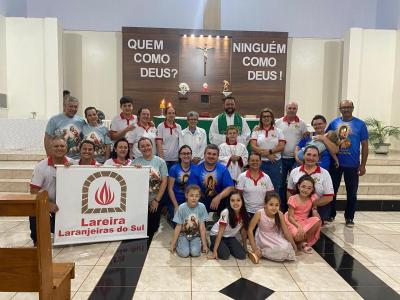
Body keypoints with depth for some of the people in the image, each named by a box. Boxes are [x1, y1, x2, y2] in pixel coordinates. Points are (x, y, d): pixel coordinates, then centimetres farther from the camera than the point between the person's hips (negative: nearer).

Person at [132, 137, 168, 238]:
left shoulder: (160, 162, 0)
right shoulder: (135, 162, 0)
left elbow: (164, 182, -3)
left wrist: (157, 200, -7)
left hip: (155, 202, 1)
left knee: (152, 229, 6)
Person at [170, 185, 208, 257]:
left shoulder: (202, 207, -14)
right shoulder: (182, 207, -16)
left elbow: (202, 226, -8)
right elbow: (178, 227, -8)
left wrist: (204, 244, -6)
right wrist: (173, 243, -4)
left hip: (196, 235, 1)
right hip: (183, 235, 0)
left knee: (195, 252, -23)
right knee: (184, 253, -22)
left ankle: (199, 244, 9)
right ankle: (178, 244, 9)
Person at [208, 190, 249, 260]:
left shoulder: (244, 214, -15)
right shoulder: (225, 213, -29)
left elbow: (243, 230, 0)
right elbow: (220, 233, -26)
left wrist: (244, 246, 4)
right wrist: (214, 251, -26)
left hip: (230, 237, 5)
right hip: (216, 235, -4)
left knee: (242, 255, -13)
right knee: (224, 255, -25)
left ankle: (227, 247, 14)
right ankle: (213, 246, 6)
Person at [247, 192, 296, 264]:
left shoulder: (280, 215, -20)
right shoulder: (259, 213, -27)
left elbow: (286, 231, -10)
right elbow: (250, 230, -21)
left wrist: (294, 246, -5)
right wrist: (254, 248, -23)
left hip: (276, 238, 4)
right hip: (263, 238, -4)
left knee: (285, 248, -24)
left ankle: (260, 254, -10)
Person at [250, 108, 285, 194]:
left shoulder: (278, 131, 9)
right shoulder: (256, 131, 7)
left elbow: (281, 147, -2)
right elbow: (253, 147, -5)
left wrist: (269, 151, -17)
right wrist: (267, 155, -12)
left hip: (275, 162, 1)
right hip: (260, 162, 0)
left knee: (275, 187, 5)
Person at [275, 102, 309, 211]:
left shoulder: (302, 123, 4)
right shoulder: (278, 122, 4)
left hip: (295, 158, 0)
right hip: (281, 158, 0)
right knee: (281, 184, 8)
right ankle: (282, 208, 21)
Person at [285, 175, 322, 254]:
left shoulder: (312, 199, -2)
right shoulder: (293, 199, -14)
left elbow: (315, 214, 7)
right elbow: (290, 217, -14)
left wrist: (314, 211, -17)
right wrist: (299, 226, -29)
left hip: (305, 222, 5)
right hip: (293, 222, -5)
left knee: (317, 221, -27)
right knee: (298, 236, -37)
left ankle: (303, 242, -9)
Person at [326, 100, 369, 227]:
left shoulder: (360, 124, -1)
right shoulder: (333, 123, 3)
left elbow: (365, 145, 0)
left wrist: (363, 165, -4)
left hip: (352, 165, -1)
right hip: (335, 163, 1)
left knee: (352, 193, 9)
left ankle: (349, 217, 23)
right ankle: (330, 215, 25)